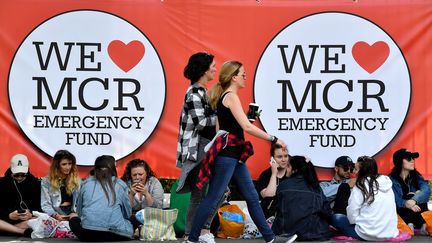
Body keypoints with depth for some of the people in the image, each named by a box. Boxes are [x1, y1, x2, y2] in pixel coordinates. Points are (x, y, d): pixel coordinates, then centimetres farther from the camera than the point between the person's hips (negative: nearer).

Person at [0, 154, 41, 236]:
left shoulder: (35, 183, 8)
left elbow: (41, 207, 3)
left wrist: (31, 214, -17)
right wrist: (8, 215, -18)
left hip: (29, 220, 0)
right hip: (7, 219, 0)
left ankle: (7, 229, -30)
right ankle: (25, 232, -33)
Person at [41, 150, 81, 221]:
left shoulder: (77, 180, 14)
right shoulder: (46, 181, 7)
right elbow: (45, 204, 2)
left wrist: (76, 213, -10)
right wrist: (56, 215, -15)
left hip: (73, 216, 1)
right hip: (55, 218, -1)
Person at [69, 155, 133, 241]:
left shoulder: (86, 183, 14)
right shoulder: (121, 184, 12)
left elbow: (79, 211, 23)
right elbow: (128, 214, 20)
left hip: (88, 234, 1)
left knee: (73, 217, 30)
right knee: (132, 221, 30)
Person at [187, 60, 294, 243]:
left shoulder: (224, 97, 15)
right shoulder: (231, 97, -13)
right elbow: (247, 127, -21)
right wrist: (273, 139, -16)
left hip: (234, 155, 10)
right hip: (227, 155, -10)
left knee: (252, 197, 11)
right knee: (212, 198, -5)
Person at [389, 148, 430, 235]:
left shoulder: (416, 176, 0)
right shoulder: (392, 180, -10)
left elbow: (426, 190, -20)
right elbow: (395, 200, -22)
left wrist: (414, 200, -39)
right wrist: (406, 204, -43)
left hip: (416, 214, 3)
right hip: (400, 212, -3)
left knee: (418, 198, -23)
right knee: (410, 196, -26)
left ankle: (424, 226, -36)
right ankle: (410, 225, -42)